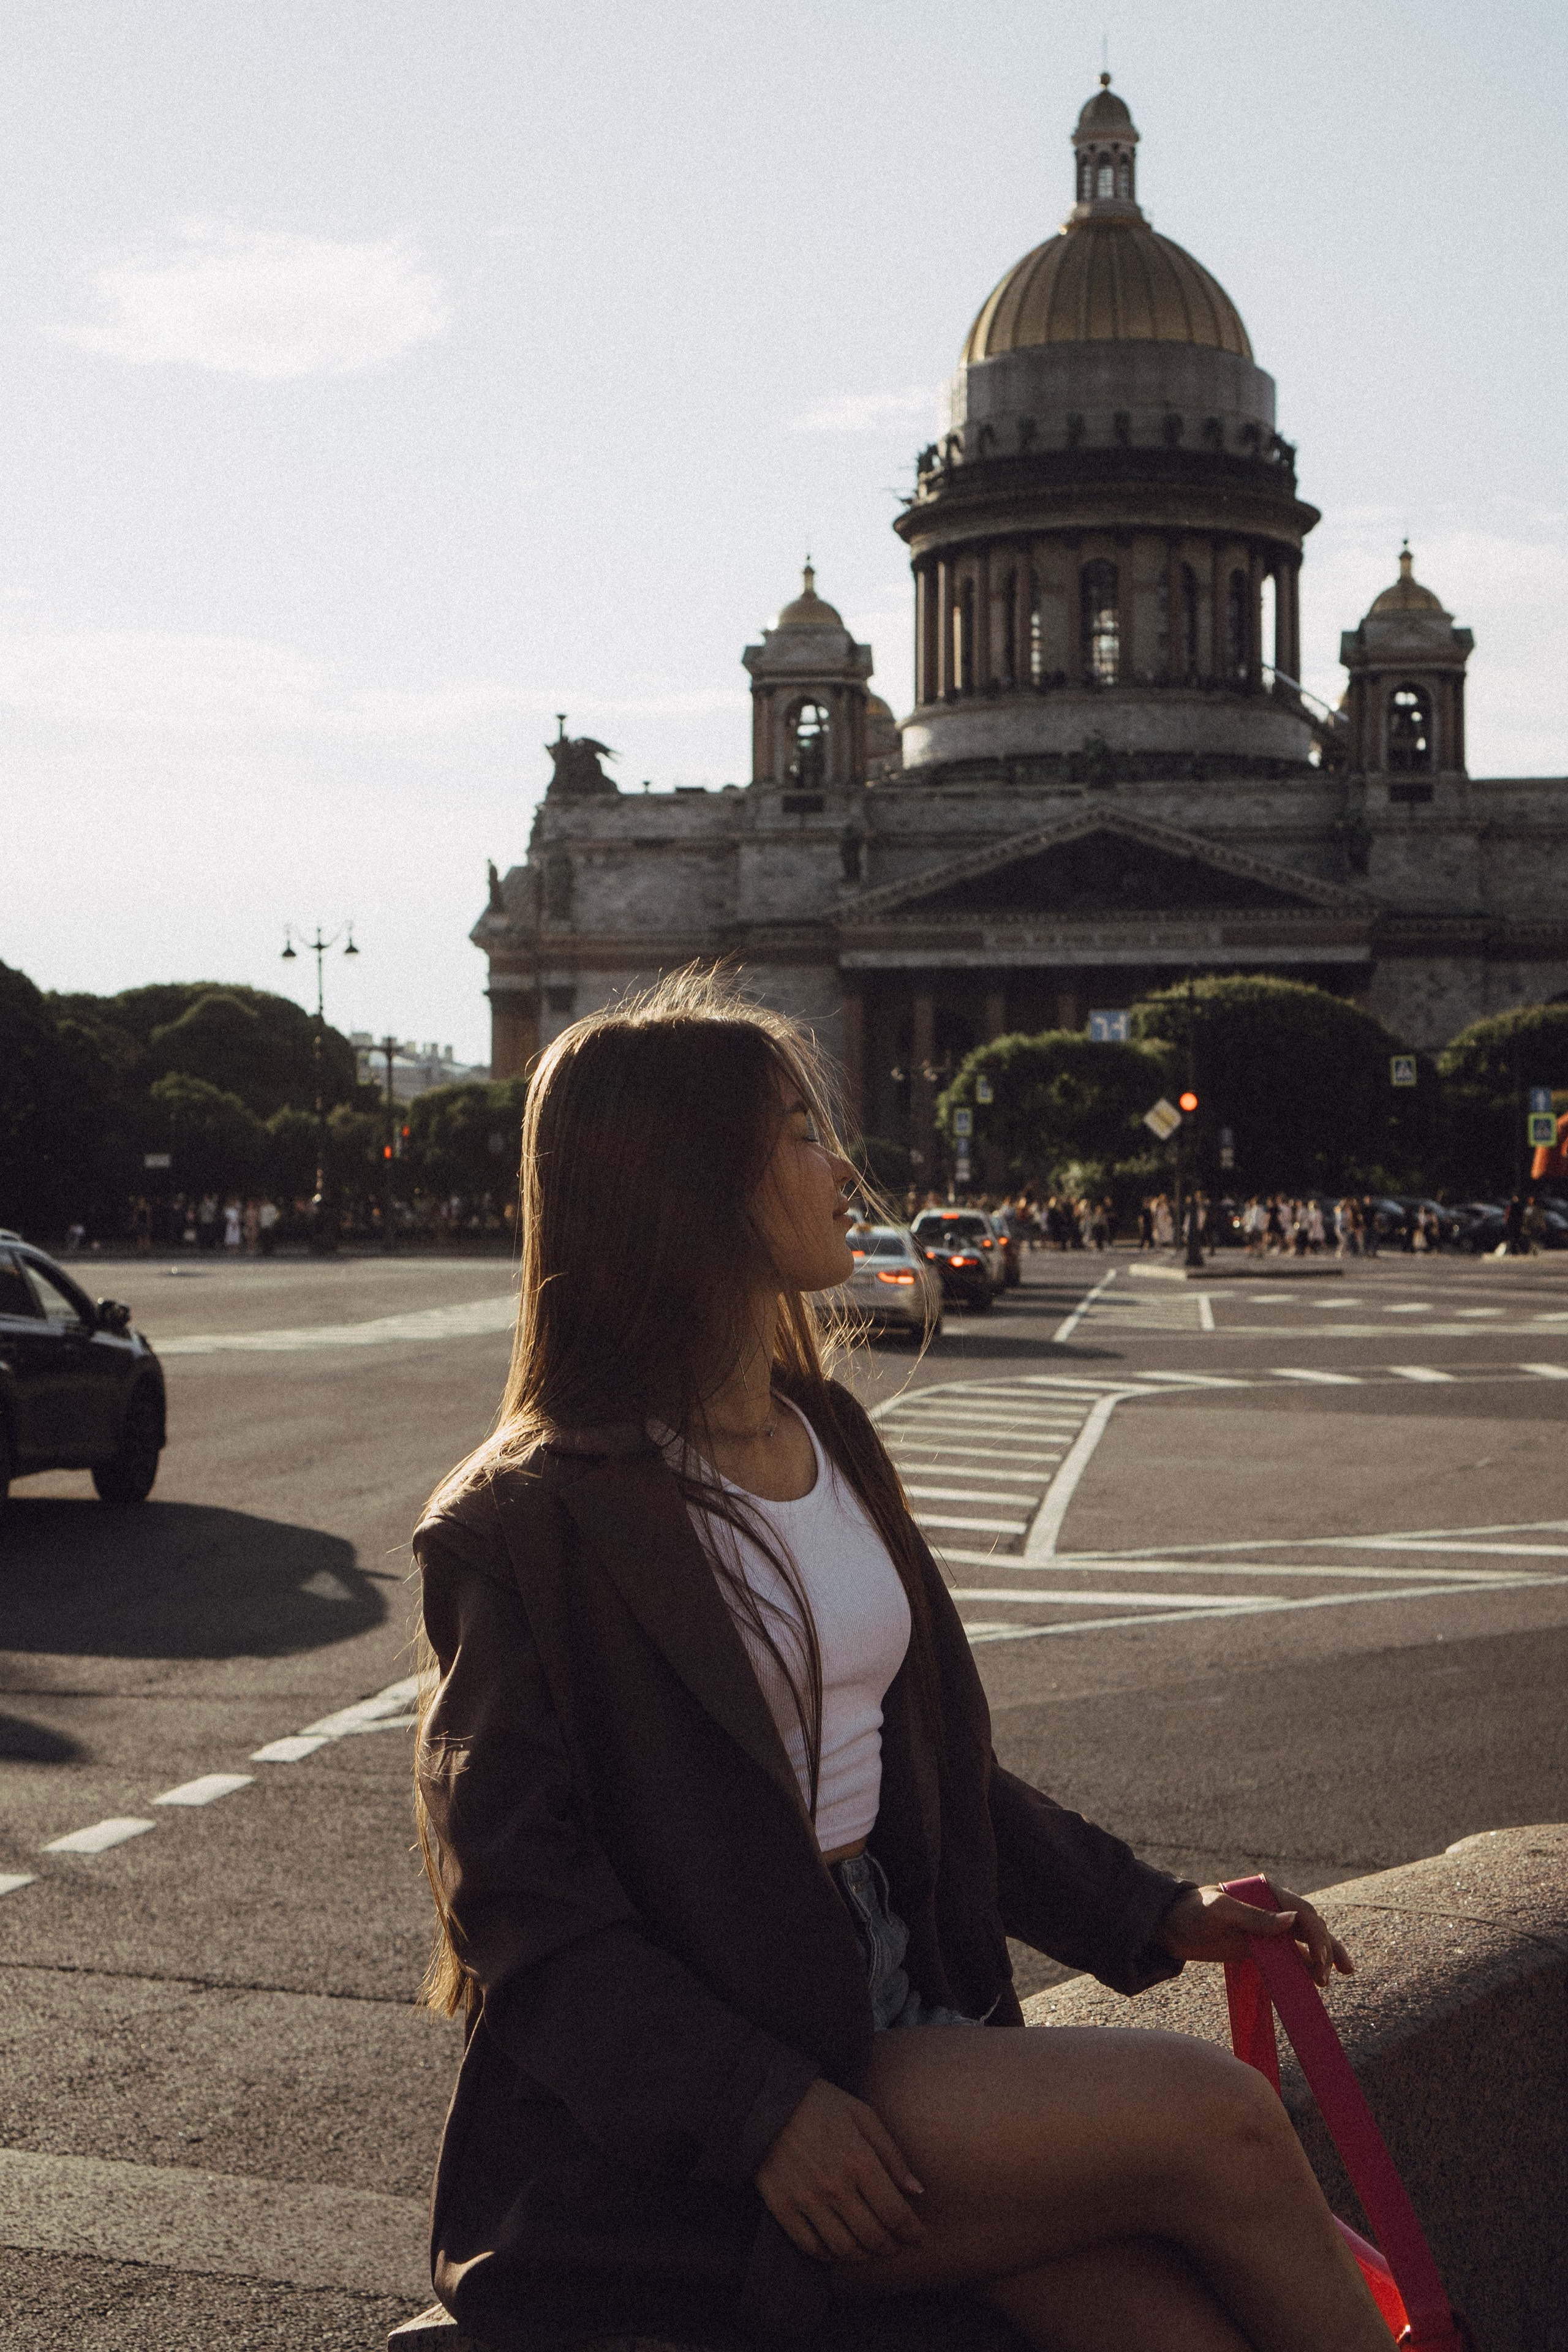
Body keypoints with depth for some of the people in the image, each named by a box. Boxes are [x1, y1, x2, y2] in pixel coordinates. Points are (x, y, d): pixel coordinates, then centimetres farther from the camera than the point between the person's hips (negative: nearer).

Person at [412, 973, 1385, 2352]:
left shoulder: (826, 1439, 14)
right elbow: (517, 1898, -12)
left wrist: (1151, 1917, 11)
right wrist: (763, 2111, -20)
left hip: (896, 2011, 6)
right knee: (1213, 2121, -20)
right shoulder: (531, 1526, -10)